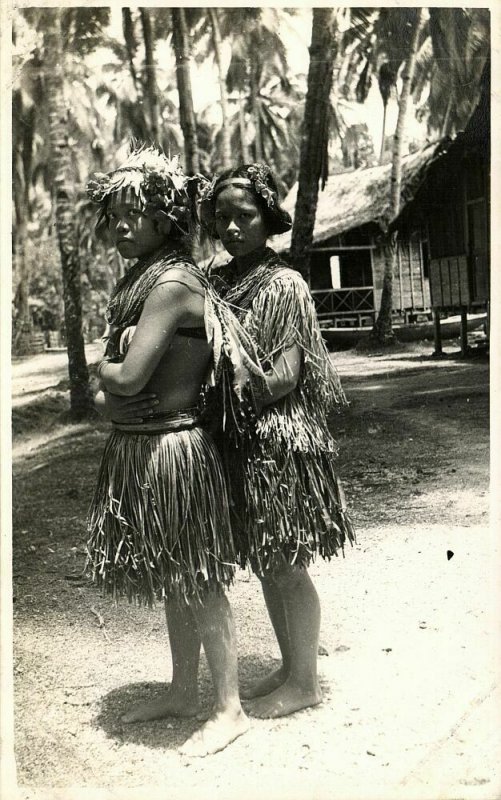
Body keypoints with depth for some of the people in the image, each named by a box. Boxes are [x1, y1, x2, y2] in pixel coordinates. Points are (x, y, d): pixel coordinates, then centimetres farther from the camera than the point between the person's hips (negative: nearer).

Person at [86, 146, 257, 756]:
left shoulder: (173, 282, -17)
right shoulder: (139, 281, 13)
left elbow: (129, 375, -22)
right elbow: (107, 394, 17)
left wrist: (102, 371, -3)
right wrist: (112, 388, -4)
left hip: (170, 448, -10)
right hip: (135, 448, 10)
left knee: (197, 583, 2)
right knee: (171, 581, 19)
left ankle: (229, 709, 19)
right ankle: (183, 692, 35)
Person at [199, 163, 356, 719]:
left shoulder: (284, 285, -11)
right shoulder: (216, 281, 9)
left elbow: (284, 377, -16)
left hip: (280, 440, -7)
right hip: (239, 444, 7)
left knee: (287, 568, 4)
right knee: (265, 566, 16)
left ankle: (304, 682, 21)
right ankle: (288, 667, 33)